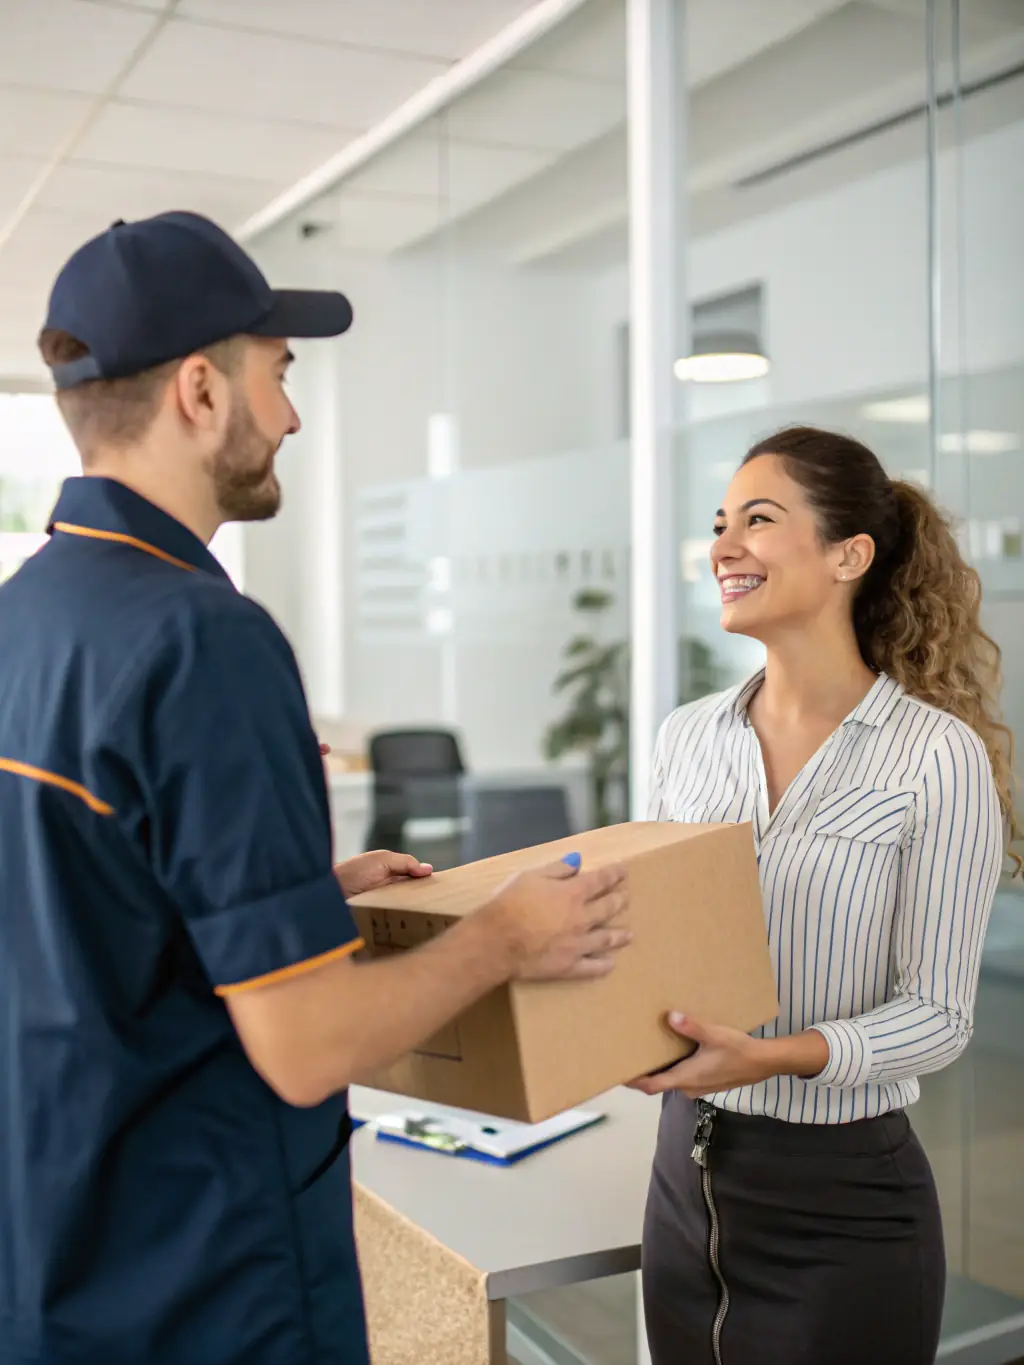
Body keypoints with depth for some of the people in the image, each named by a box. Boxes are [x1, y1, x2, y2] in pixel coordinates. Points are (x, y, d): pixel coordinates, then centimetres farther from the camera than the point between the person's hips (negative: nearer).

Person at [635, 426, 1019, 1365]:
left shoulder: (938, 754, -13)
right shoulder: (689, 736, 3)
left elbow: (939, 1014, -13)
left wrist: (778, 1056, -28)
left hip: (842, 1204, -5)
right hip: (687, 1174, 5)